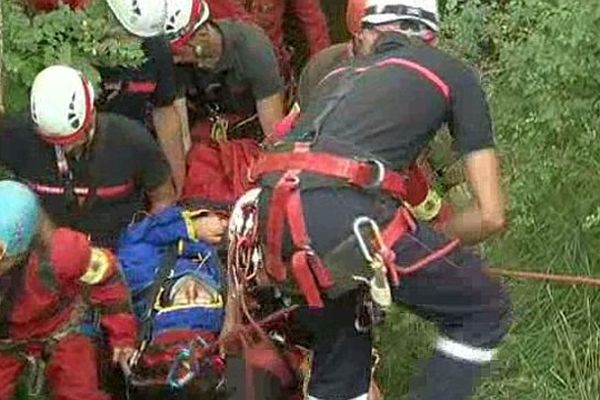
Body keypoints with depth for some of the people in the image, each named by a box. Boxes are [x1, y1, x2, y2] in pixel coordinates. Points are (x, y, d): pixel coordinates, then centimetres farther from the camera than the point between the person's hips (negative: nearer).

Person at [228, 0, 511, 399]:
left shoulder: (339, 74, 35)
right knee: (484, 311, 14)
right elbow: (492, 215, 16)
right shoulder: (454, 74, 21)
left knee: (341, 335, 29)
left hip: (274, 211, 6)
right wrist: (431, 242, 33)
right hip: (345, 211, -6)